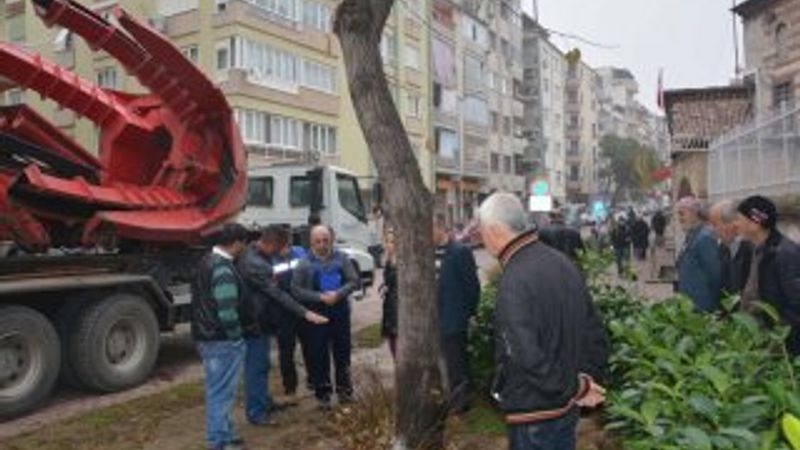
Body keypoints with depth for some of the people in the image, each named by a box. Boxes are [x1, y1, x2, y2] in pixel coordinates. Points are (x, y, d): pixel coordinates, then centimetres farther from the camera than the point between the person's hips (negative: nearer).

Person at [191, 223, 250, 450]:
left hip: (206, 335, 10)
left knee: (217, 390, 19)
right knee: (221, 391, 0)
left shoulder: (208, 261, 11)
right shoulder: (223, 268, -22)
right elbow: (227, 310, -28)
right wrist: (236, 336, -13)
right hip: (222, 340, -10)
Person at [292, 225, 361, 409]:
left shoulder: (340, 258, 1)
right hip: (317, 315, -1)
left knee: (343, 353, 11)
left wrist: (338, 294, -17)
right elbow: (296, 290, -8)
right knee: (319, 356, 4)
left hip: (341, 312, 2)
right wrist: (320, 297, -18)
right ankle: (323, 394, 17)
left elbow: (354, 281, -1)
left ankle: (344, 390, 26)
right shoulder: (305, 264, -4)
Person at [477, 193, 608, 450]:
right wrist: (586, 379, 6)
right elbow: (594, 330, 8)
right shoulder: (563, 262, 3)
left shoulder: (514, 280, -24)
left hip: (534, 414, -8)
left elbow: (527, 357, -30)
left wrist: (576, 389, -18)